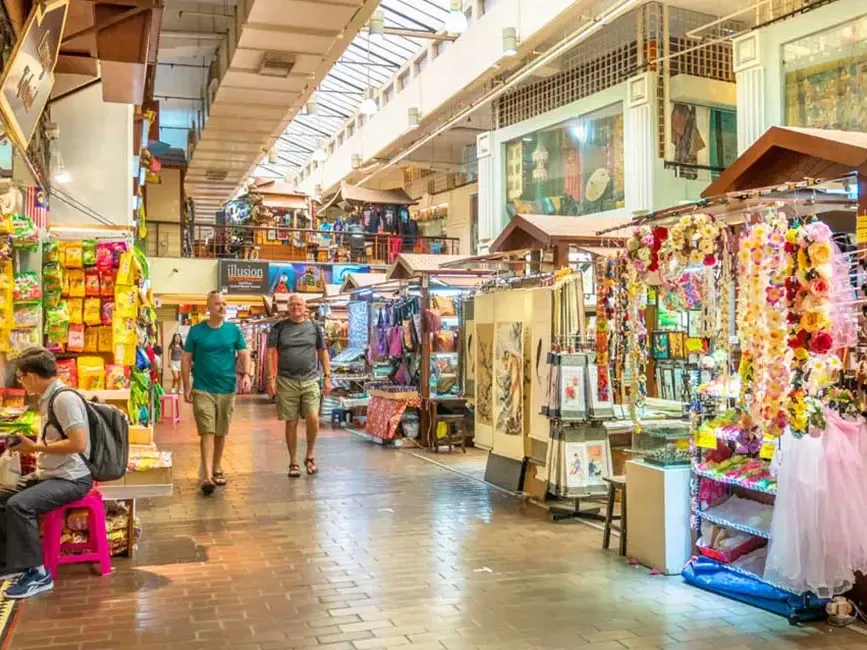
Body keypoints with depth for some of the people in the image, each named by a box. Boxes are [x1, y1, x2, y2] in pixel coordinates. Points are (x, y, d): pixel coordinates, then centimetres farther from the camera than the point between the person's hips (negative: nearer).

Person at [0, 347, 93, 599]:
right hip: (49, 474, 11)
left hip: (71, 478, -11)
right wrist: (27, 444, 7)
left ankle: (36, 573, -17)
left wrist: (36, 447, -19)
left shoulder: (64, 398, -20)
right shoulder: (47, 398, 11)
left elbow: (78, 444, -27)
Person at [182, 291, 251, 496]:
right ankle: (208, 476, -14)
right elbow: (186, 360, 3)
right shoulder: (196, 331, 1)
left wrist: (246, 374, -14)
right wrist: (187, 387, -4)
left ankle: (217, 469, 29)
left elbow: (244, 354, 5)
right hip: (202, 389, -2)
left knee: (220, 433, 13)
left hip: (227, 389, 2)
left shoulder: (234, 330, 5)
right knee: (207, 432, -9)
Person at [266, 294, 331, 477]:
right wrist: (271, 378, -6)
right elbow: (270, 353, 3)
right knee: (291, 423, 4)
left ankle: (310, 456, 10)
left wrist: (327, 376, 7)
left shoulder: (314, 327, 8)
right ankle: (293, 463, 15)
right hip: (286, 381, 0)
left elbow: (323, 352, 12)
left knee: (313, 418, -12)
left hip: (310, 380, 0)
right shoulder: (279, 328, 5)